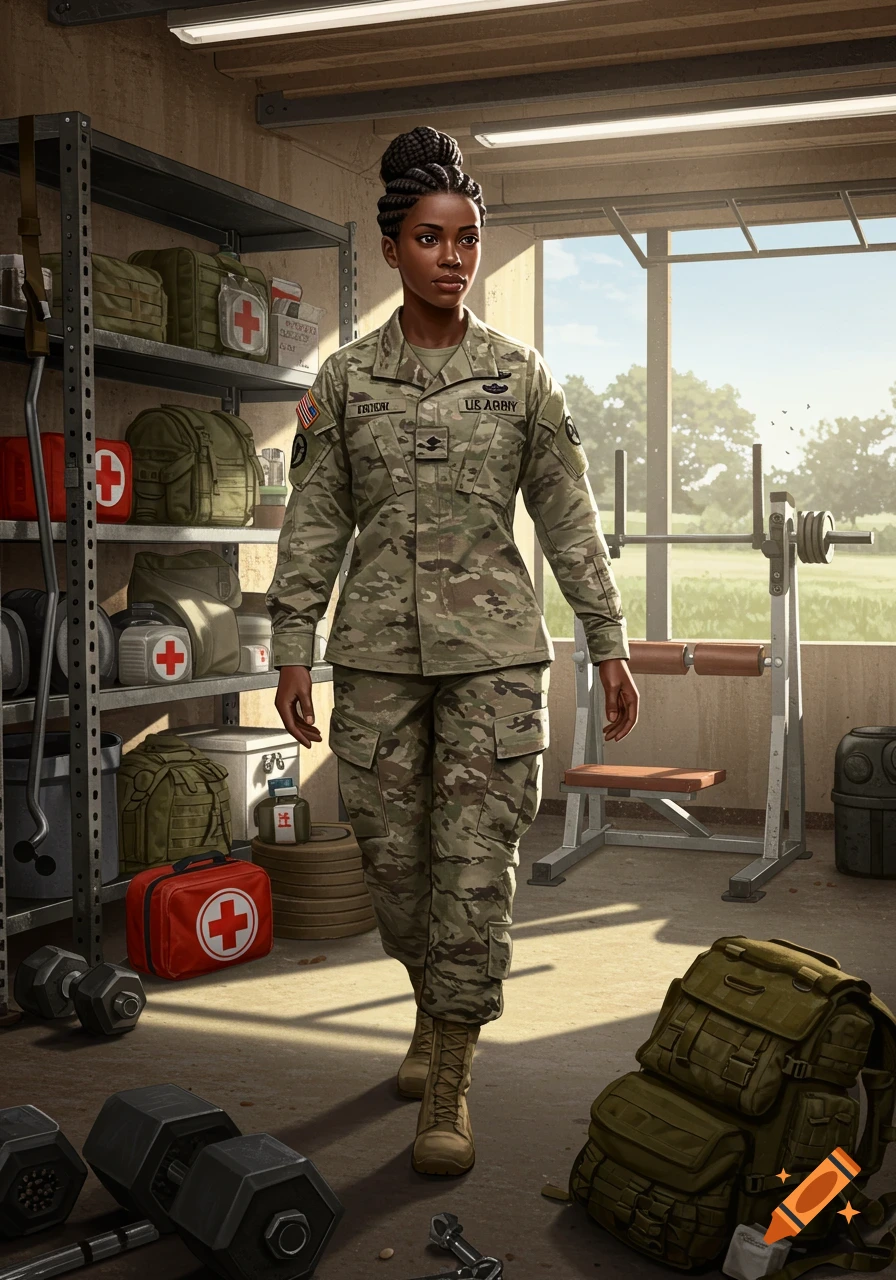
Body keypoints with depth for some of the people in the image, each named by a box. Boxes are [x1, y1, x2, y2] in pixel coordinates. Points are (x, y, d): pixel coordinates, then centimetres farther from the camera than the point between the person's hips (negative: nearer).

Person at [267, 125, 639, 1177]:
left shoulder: (519, 374, 4)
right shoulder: (346, 378, 6)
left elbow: (567, 519, 6)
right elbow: (313, 522, 6)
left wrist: (609, 644, 4)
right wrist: (293, 648, 1)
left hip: (494, 647, -1)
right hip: (378, 647, 2)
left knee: (475, 863, -4)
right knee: (393, 855, 7)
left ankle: (448, 1084, 7)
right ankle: (435, 1010, 35)